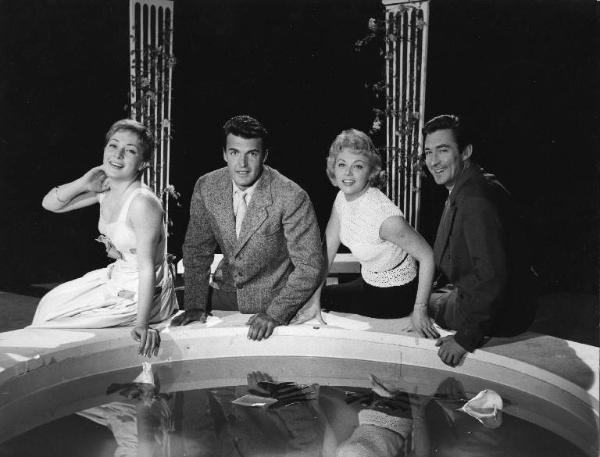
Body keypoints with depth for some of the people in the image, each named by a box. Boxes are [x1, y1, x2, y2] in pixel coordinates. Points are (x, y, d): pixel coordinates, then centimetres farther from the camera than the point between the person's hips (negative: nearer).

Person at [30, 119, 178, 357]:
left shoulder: (143, 202, -29)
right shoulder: (105, 190, -4)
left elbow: (147, 268, -27)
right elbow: (50, 204, 4)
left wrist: (142, 324, -29)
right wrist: (83, 183, -13)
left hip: (141, 293, -8)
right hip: (117, 277, 8)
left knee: (55, 320, -1)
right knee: (50, 303, 19)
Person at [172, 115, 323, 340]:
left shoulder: (292, 198, -23)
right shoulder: (206, 188, -9)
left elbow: (309, 266, -17)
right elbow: (197, 249, 3)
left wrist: (275, 314, -22)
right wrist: (195, 305, -5)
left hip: (275, 299, -3)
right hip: (225, 294, 4)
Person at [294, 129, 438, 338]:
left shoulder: (386, 217, -34)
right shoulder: (342, 198, -10)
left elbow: (427, 256, -24)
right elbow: (326, 251, -3)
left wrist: (420, 310, -20)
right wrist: (314, 299, -5)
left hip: (395, 296, -7)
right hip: (369, 281, 7)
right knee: (307, 296, 13)